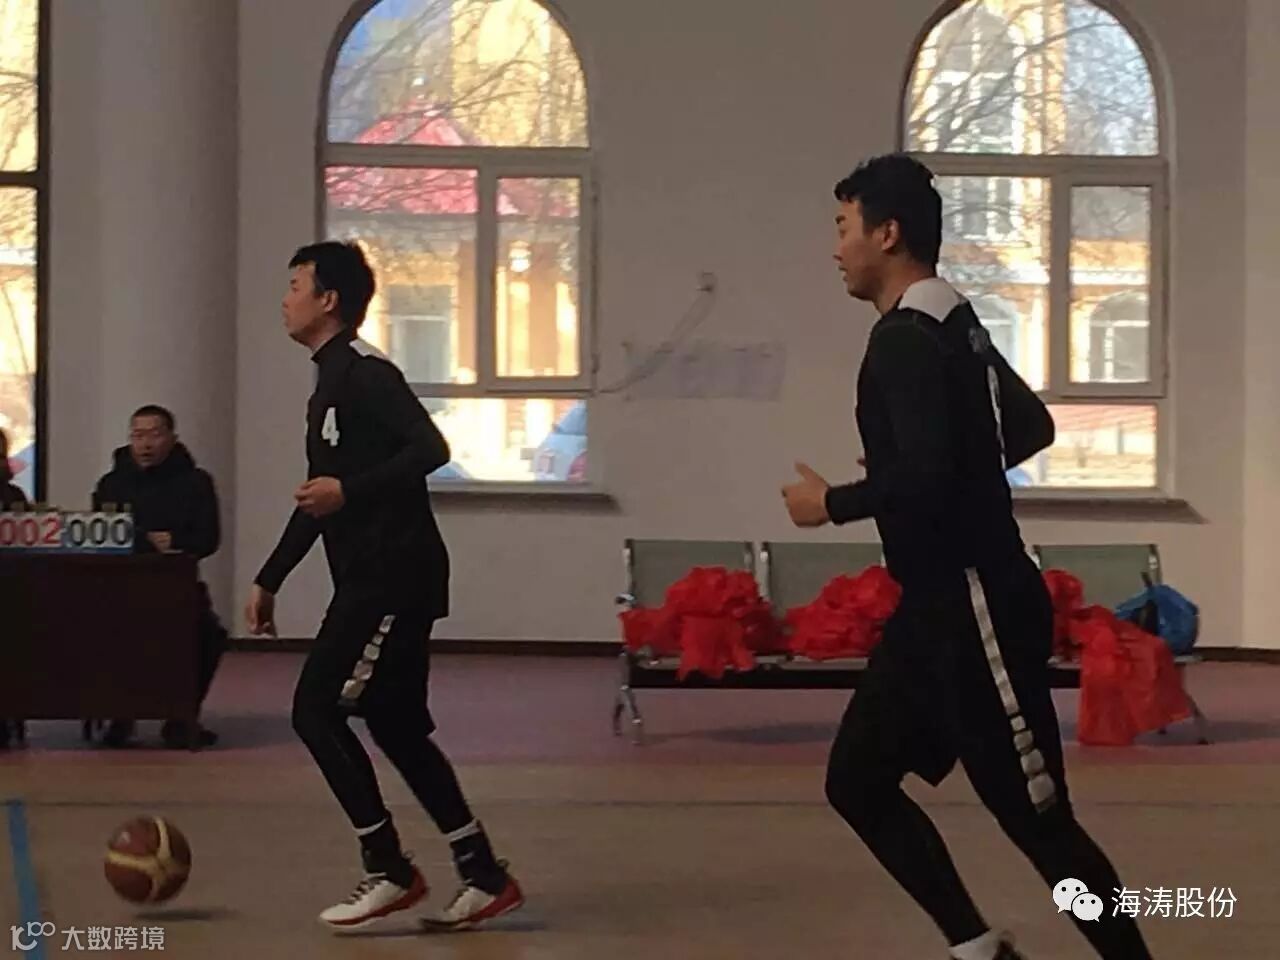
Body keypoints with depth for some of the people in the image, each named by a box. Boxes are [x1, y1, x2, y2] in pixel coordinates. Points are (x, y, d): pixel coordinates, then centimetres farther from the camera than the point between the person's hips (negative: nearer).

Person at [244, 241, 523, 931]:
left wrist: (350, 491, -28)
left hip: (394, 575, -10)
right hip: (370, 579, 10)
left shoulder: (365, 373, -10)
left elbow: (430, 449, -23)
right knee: (394, 724, 10)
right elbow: (318, 498, 27)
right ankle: (484, 876, 14)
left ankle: (388, 871, -4)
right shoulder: (329, 383, 20)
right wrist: (268, 580, 27)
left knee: (316, 709, -10)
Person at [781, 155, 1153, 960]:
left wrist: (830, 504, -14)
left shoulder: (907, 340, -17)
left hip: (978, 609, -10)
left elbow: (923, 477, -29)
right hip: (942, 606, 10)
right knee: (858, 781, 13)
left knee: (1038, 819, -4)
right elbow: (1033, 426, 25)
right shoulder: (951, 325, 13)